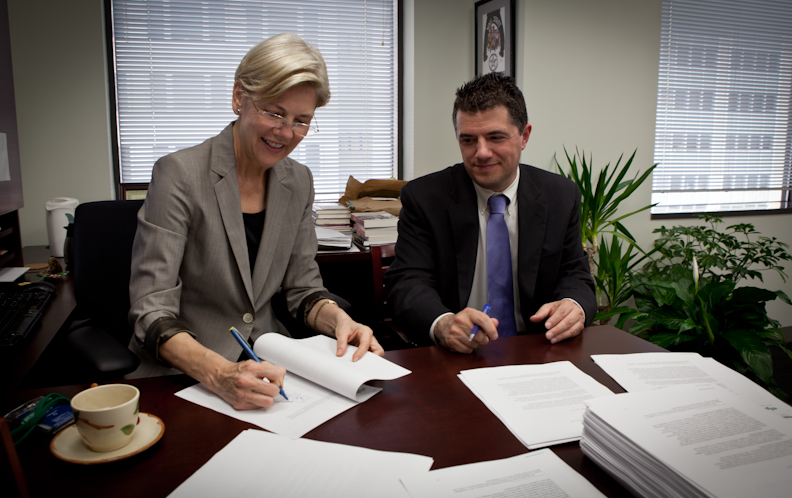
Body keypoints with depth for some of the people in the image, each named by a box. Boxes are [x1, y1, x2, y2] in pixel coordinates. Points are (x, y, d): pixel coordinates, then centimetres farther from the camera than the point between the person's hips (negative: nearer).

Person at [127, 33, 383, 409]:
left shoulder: (298, 182, 4)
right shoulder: (179, 175, -13)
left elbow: (303, 288, 8)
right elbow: (151, 309, -18)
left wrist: (337, 319, -14)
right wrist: (219, 373, -34)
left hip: (267, 366, 6)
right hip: (180, 374, -5)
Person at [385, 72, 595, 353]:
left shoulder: (561, 196, 5)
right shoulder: (423, 198, -4)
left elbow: (574, 275, 9)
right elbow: (407, 282, -11)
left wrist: (573, 305, -16)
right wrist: (443, 324, -33)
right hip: (452, 360, -2)